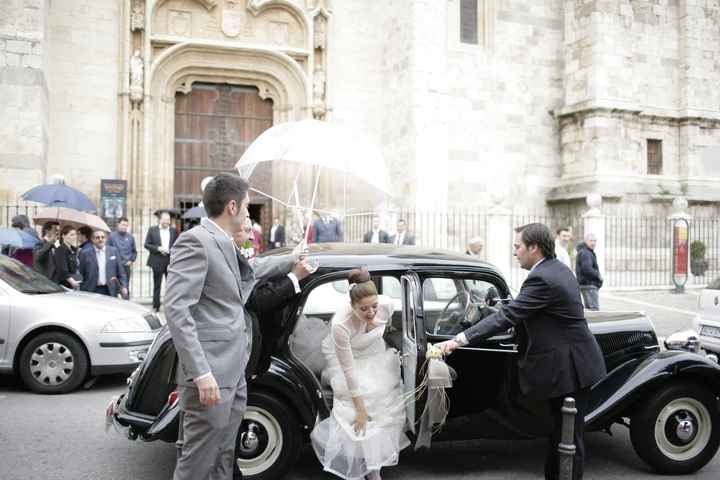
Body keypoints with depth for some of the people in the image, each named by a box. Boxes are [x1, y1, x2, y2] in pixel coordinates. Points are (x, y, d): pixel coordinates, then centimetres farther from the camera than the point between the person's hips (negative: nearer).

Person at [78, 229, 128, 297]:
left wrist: (123, 286, -1)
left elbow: (120, 271, 8)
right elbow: (81, 274, 4)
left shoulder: (114, 251, 7)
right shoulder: (85, 253, 2)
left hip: (110, 291, 2)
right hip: (92, 292, -1)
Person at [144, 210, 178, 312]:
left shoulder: (174, 231, 8)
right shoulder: (152, 230, 4)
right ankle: (156, 306, 14)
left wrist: (170, 250, -10)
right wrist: (158, 248, -13)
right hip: (157, 261, -1)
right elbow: (147, 245, 0)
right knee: (157, 285, 6)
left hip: (171, 261, 1)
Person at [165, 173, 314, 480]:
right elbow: (176, 309, -22)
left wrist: (292, 261, 44)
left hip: (233, 373, 9)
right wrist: (201, 374, -26)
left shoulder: (224, 244, 12)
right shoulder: (196, 241, -15)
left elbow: (251, 269, 33)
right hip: (211, 376, -9)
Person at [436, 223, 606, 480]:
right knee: (559, 433, 16)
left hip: (568, 370, -9)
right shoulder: (558, 269, 9)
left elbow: (506, 315, -27)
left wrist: (460, 340, -29)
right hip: (569, 365, 9)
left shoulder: (541, 279, -21)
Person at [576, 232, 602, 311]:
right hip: (588, 285, -11)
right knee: (594, 308, -13)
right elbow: (587, 269, -27)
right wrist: (598, 276, -13)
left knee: (589, 307, 15)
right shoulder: (585, 253, -16)